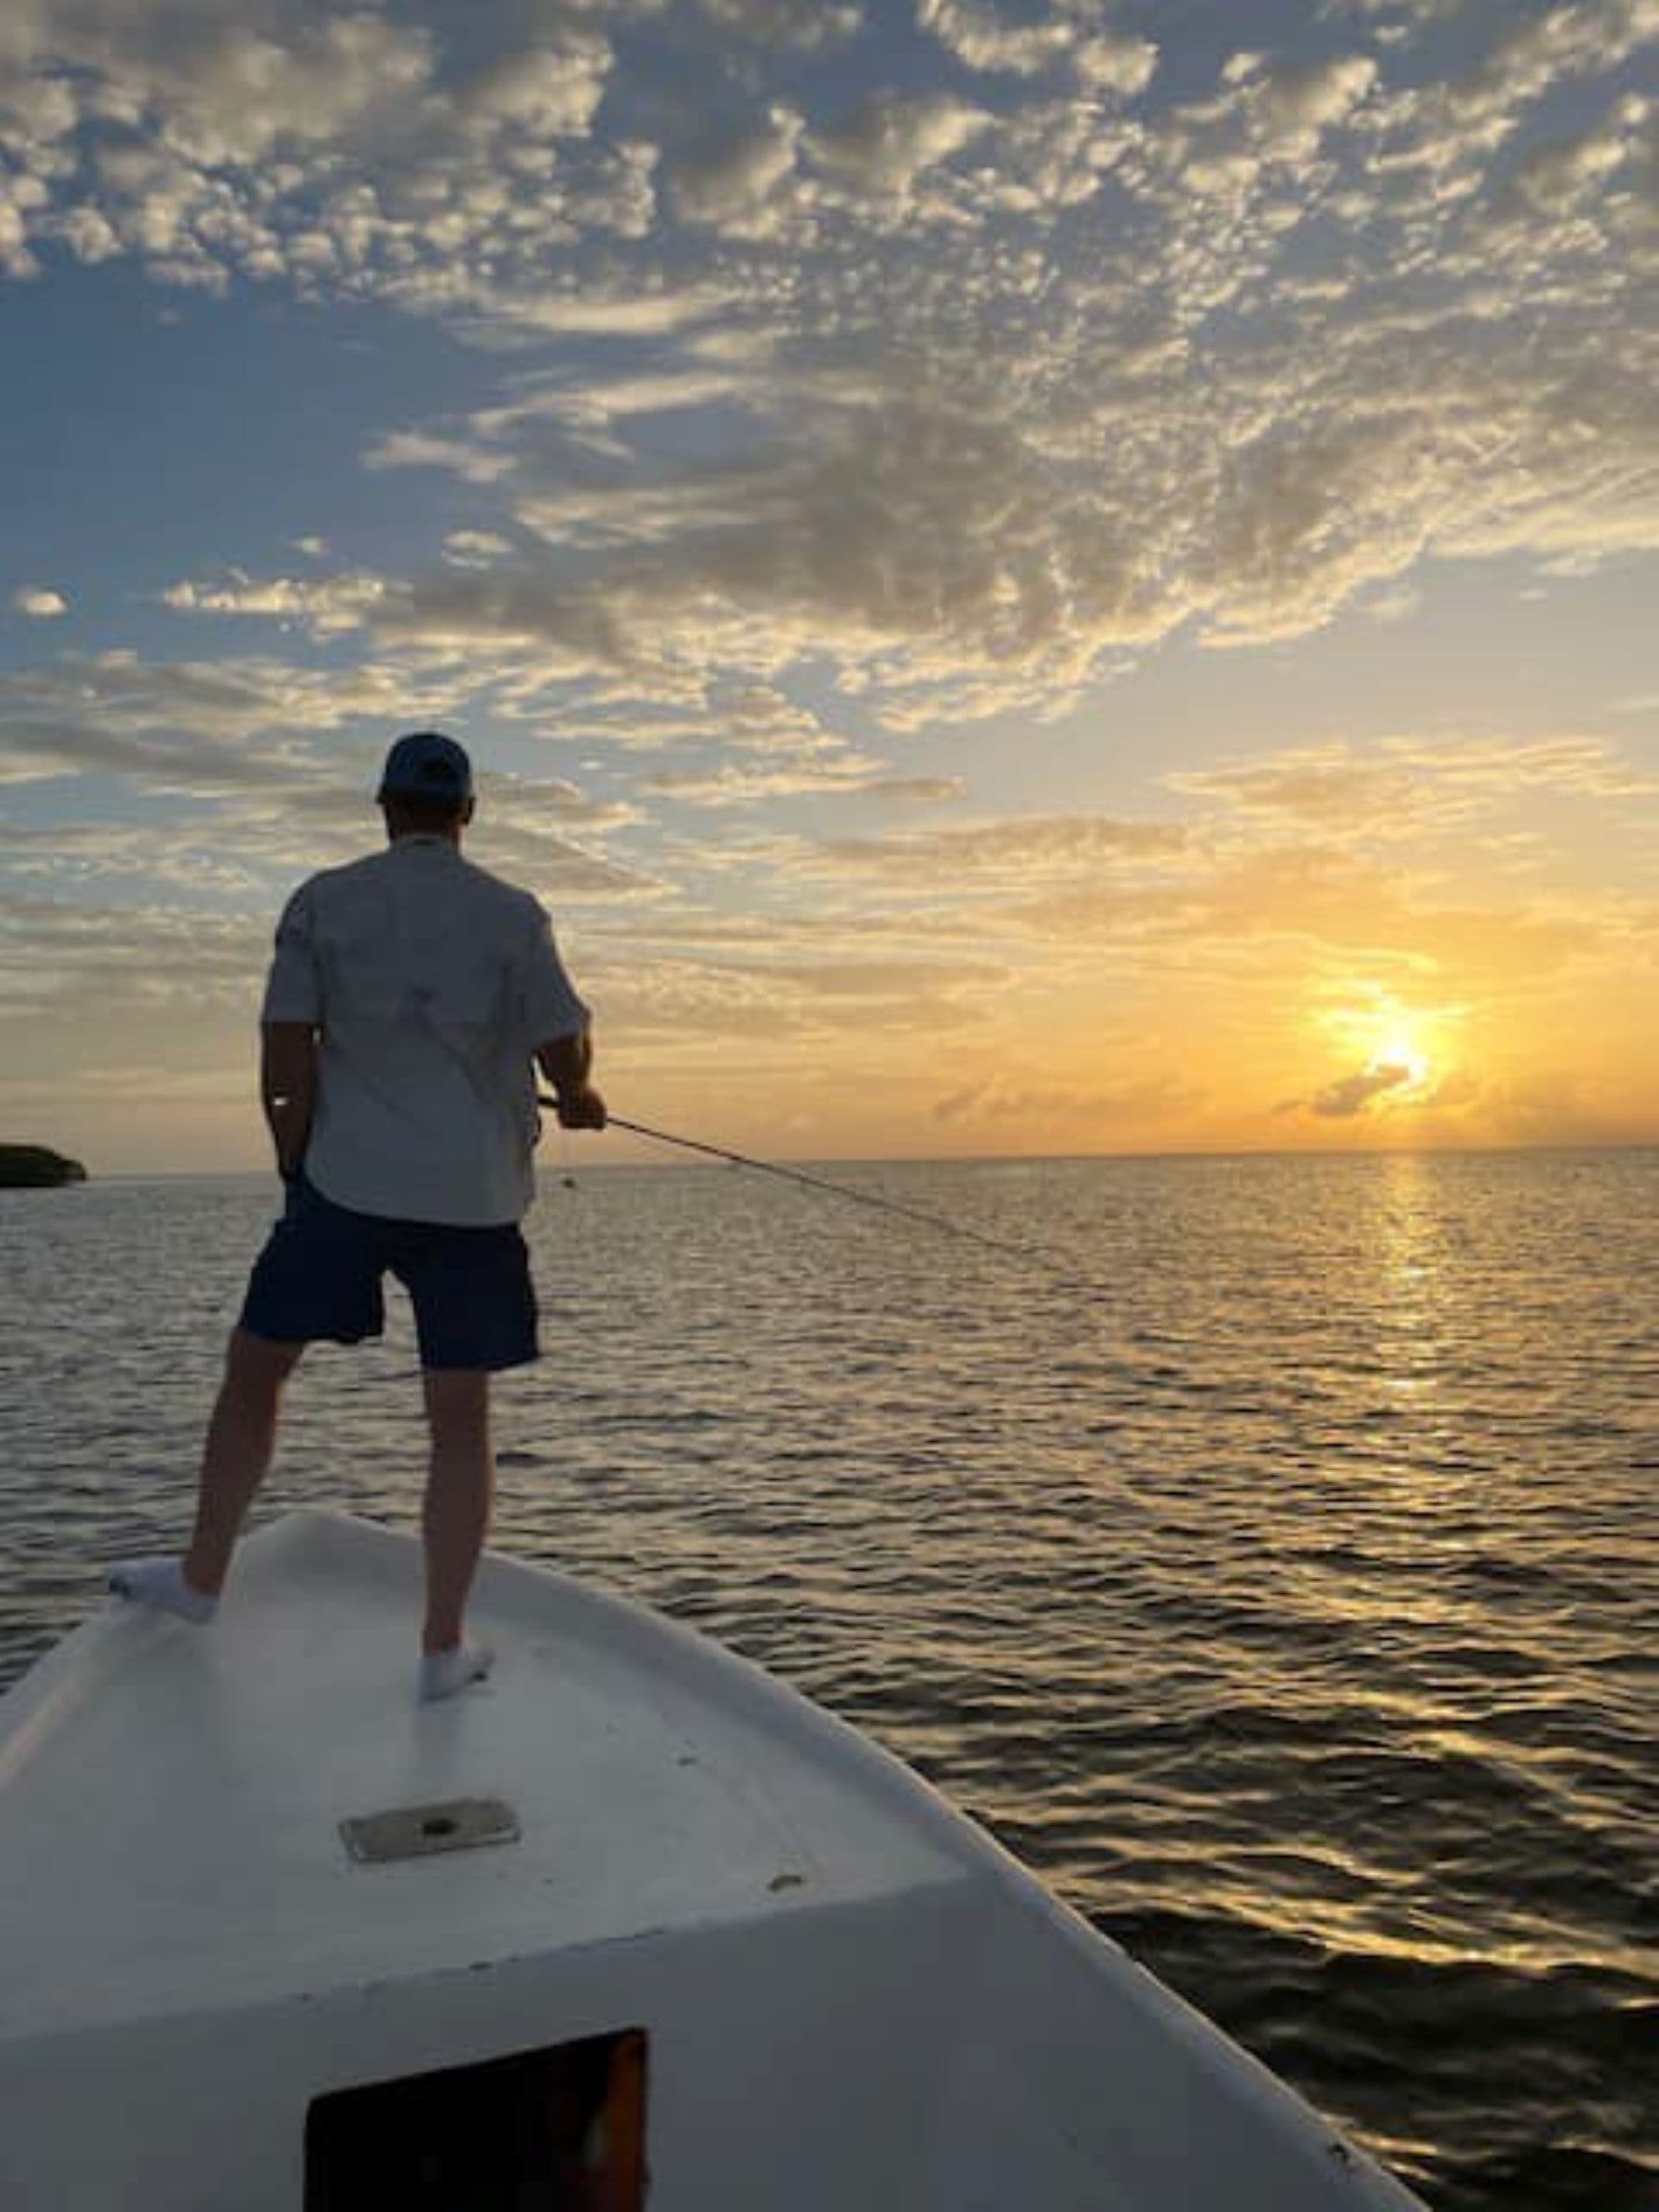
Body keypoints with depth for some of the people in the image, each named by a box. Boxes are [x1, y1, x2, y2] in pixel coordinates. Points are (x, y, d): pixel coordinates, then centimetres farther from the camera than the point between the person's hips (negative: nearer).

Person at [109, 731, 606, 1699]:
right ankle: (446, 1644, 11)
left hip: (347, 1180, 0)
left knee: (255, 1366, 19)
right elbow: (565, 1051, -2)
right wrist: (580, 1101, 20)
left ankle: (203, 1576, 30)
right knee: (461, 1418, 6)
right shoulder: (514, 914, 1)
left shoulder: (324, 902, 2)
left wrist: (297, 1164, 10)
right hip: (475, 1193, 0)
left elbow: (284, 1064, -3)